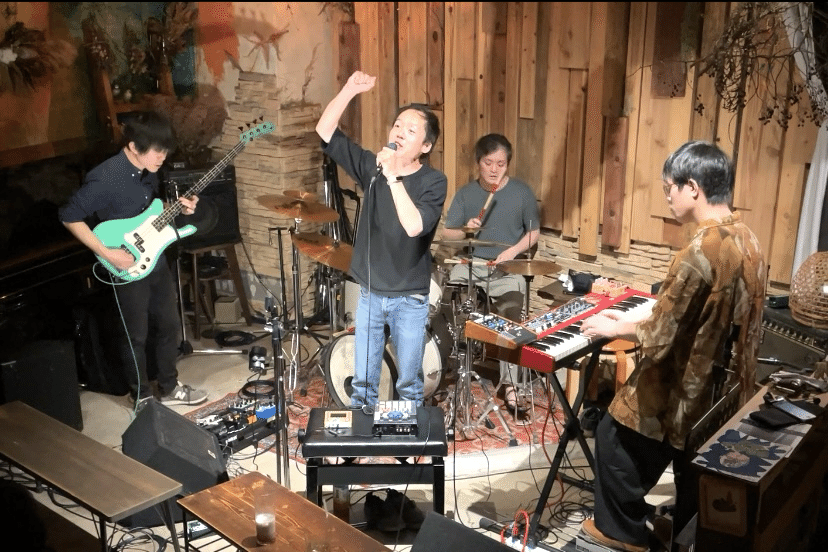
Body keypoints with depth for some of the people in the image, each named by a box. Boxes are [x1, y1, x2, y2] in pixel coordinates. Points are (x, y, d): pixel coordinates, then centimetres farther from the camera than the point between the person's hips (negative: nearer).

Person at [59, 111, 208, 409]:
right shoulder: (104, 179, -25)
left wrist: (177, 209, -4)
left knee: (169, 325, 17)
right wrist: (106, 253, -22)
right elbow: (69, 217, -18)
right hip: (127, 269, -7)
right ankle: (142, 397, 28)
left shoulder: (148, 171, -1)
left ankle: (169, 388, 35)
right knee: (136, 336, 8)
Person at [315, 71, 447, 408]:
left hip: (410, 299, -3)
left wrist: (393, 178, -34)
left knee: (409, 385, 12)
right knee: (362, 382, 13)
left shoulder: (433, 181, -15)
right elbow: (325, 132, -7)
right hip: (370, 293, 3)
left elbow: (414, 227, -31)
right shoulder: (372, 166, -3)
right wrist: (350, 91, -18)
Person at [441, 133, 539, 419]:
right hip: (470, 264, 2)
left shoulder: (522, 192, 2)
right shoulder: (466, 193, 6)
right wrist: (465, 230, -13)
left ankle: (509, 384, -17)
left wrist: (512, 251, -10)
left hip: (507, 269, -2)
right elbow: (447, 234, 8)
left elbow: (534, 233, 7)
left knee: (511, 316, -25)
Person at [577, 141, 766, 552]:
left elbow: (659, 336, -24)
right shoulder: (746, 239, 2)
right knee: (693, 460, 23)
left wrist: (614, 328, -5)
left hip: (684, 386, -8)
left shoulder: (702, 251, -28)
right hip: (720, 385, 8)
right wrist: (633, 319, 11)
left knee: (614, 437, 10)